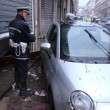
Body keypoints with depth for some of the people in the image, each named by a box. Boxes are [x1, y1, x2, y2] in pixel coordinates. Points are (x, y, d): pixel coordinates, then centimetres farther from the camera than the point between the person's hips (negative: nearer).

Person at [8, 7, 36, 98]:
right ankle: (23, 91, 13)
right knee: (23, 71, 2)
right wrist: (33, 36, 3)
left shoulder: (12, 23, 6)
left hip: (14, 50, 9)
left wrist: (29, 35, 7)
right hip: (22, 52, -9)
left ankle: (18, 84, 41)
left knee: (17, 69, 23)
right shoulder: (23, 24, -24)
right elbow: (30, 38, -19)